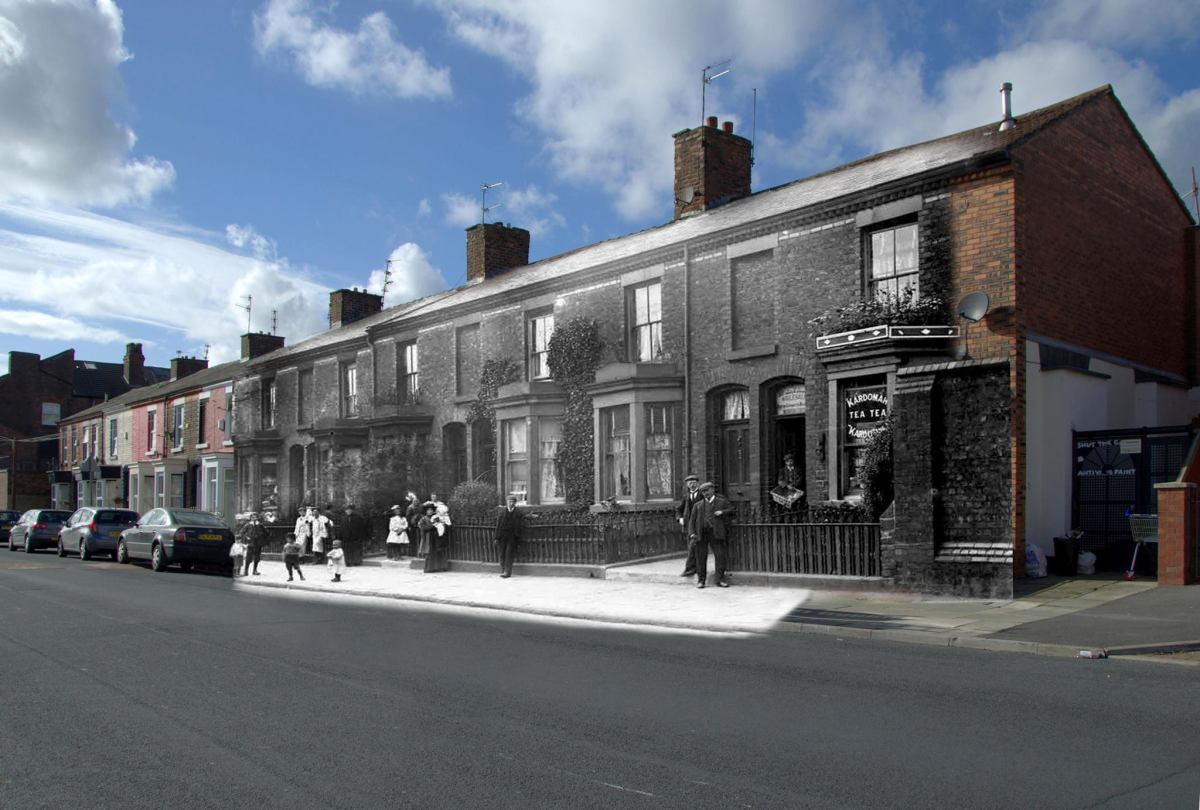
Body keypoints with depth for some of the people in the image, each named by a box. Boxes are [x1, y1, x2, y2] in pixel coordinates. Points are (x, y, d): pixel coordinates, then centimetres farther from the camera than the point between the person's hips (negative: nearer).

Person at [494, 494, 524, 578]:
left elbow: (521, 526, 1)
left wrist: (518, 536, -6)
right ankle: (502, 571, 11)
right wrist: (497, 537, 1)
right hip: (502, 536, 2)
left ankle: (507, 572, -3)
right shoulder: (502, 510, 3)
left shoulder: (518, 512, 0)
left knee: (509, 553, -5)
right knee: (502, 554, 5)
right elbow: (498, 524, 4)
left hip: (512, 536, -2)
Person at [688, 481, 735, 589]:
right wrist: (692, 533, -1)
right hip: (701, 533, 1)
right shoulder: (698, 505, 20)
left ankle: (720, 580, -4)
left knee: (720, 556, -8)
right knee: (701, 557, 0)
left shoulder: (722, 502, 16)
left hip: (716, 533, -1)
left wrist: (722, 512, -12)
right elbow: (692, 521, 14)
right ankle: (701, 580, 7)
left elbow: (732, 511, 7)